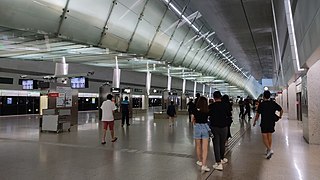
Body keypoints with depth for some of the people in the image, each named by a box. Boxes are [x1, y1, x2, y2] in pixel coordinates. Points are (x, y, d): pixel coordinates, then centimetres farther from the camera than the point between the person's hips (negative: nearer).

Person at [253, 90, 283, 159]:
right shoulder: (273, 103, 1)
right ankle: (268, 150, 23)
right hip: (271, 122, 5)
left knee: (264, 137, 0)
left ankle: (269, 149, -17)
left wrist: (255, 121, 5)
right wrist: (280, 116, 24)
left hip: (264, 123, -4)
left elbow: (257, 114, -8)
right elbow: (281, 110, 6)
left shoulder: (261, 104, -11)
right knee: (270, 136, 16)